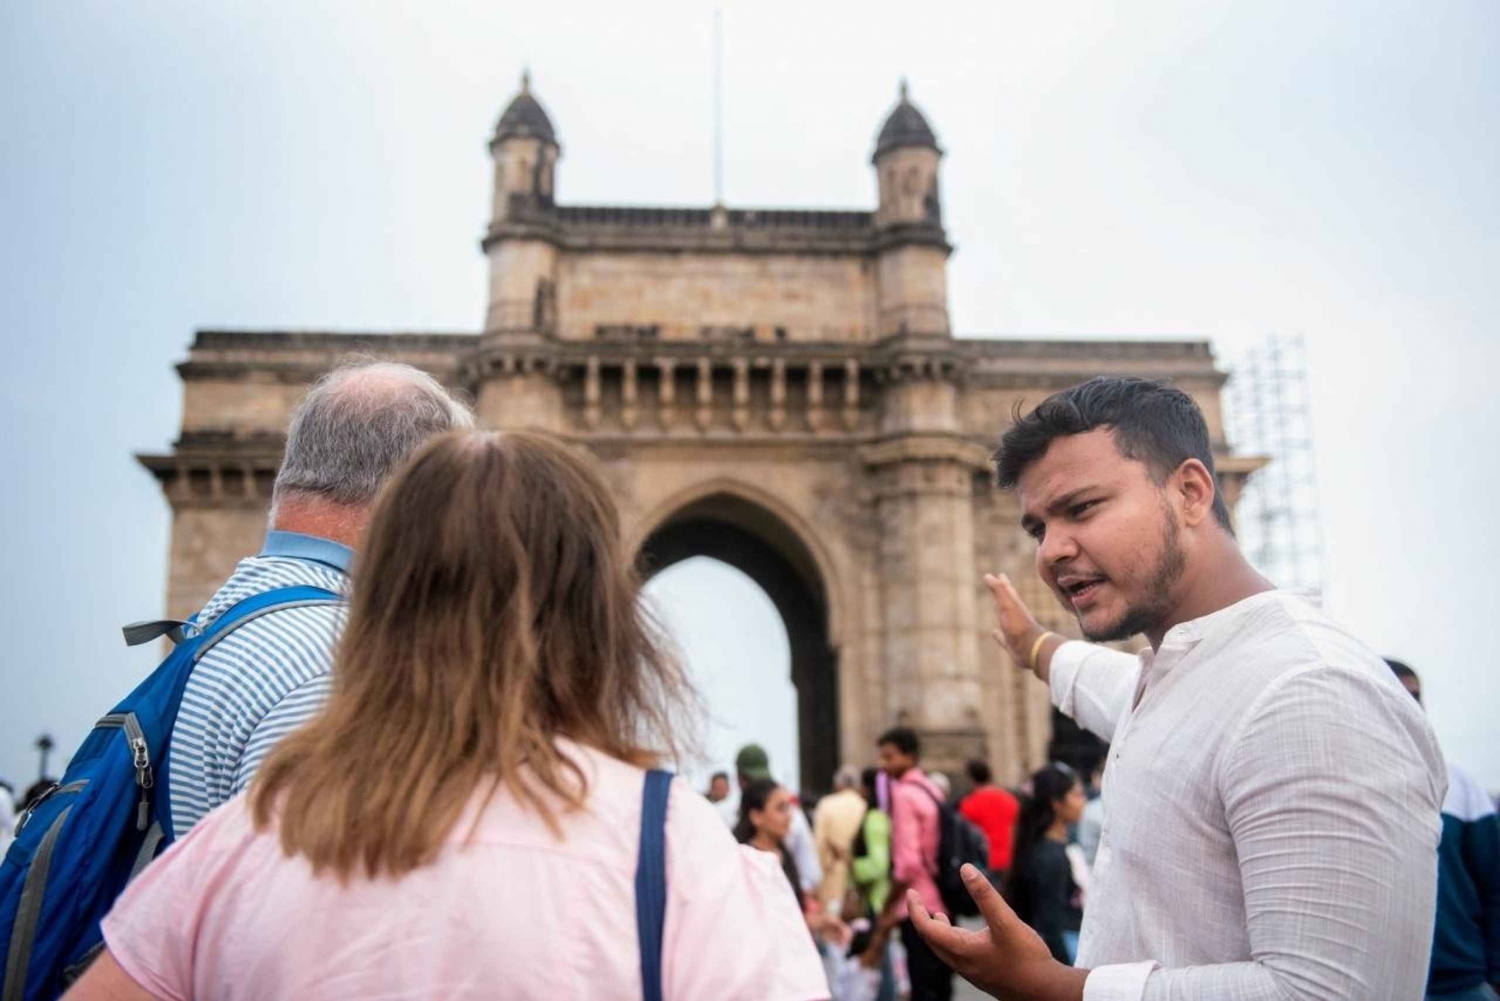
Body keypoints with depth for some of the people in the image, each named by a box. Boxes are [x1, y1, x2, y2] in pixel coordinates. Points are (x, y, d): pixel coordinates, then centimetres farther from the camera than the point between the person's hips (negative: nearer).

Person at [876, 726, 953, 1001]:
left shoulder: (903, 794, -11)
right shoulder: (932, 790, 14)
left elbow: (907, 861, -18)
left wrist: (889, 906, -6)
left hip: (918, 907, -9)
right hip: (941, 902, 9)